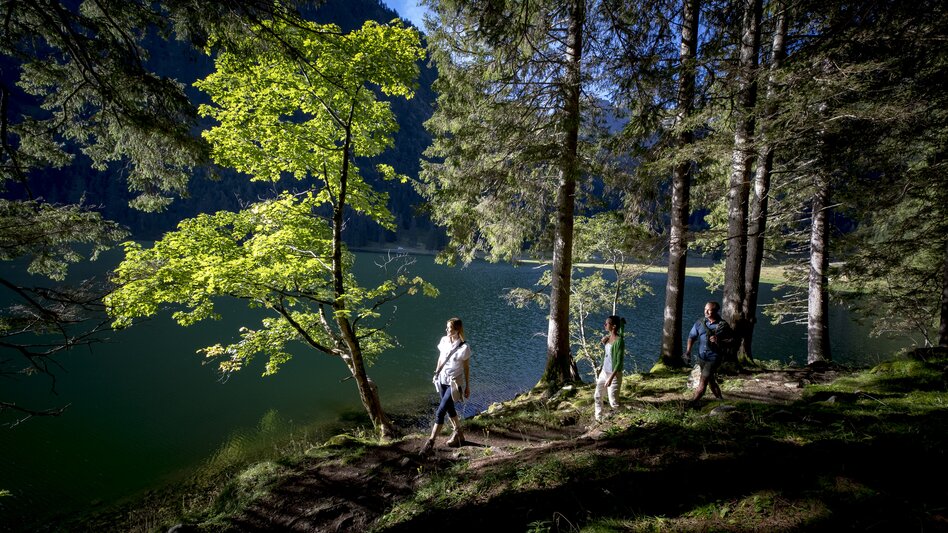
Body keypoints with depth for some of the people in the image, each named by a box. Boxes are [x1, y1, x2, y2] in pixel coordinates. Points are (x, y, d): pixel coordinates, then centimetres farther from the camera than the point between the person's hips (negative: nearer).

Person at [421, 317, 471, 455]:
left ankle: (431, 441, 3)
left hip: (453, 382, -6)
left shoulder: (464, 347, -19)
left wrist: (467, 386, -2)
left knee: (440, 412, -8)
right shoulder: (444, 340, -4)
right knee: (449, 408, 19)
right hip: (441, 380, 6)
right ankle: (458, 433, 39)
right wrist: (436, 373, 17)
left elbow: (466, 367, -9)